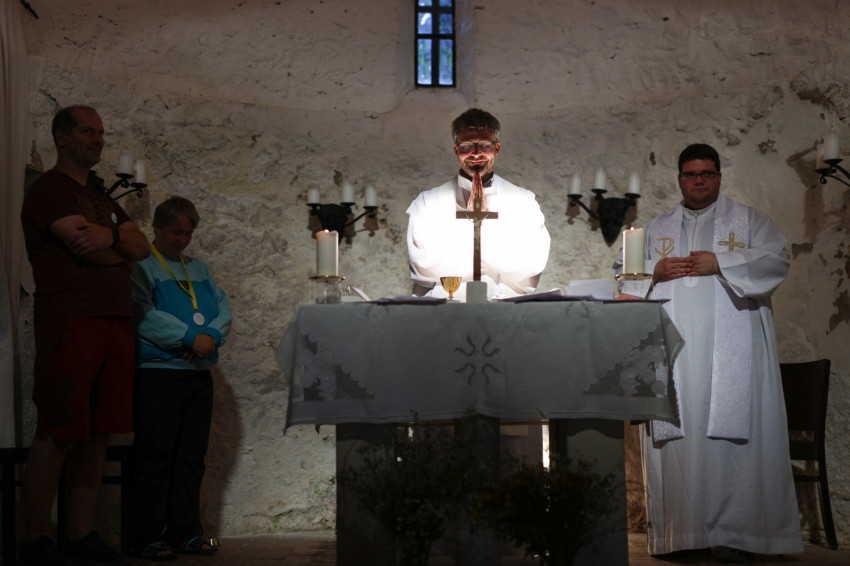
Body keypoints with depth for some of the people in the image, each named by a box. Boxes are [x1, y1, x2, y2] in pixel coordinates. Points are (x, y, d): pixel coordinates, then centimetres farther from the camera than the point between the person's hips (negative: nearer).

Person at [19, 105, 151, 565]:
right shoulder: (48, 190, 0)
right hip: (69, 319, -8)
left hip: (115, 322, 8)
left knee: (97, 433, 6)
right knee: (56, 432, -7)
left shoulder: (103, 200, 26)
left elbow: (141, 246, 14)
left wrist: (108, 237, -4)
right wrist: (122, 251, 6)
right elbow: (83, 246, -13)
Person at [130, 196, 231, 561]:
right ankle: (147, 537, -1)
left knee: (192, 455, 7)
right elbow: (144, 315, -14)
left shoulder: (197, 268, 20)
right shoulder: (141, 266, -1)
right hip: (156, 371, -7)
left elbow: (223, 308, 11)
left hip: (199, 373, 7)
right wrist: (190, 337, -18)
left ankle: (185, 531, 13)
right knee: (156, 454, -6)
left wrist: (212, 335, -10)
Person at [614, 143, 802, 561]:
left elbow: (775, 260, -1)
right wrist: (656, 271, -3)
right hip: (674, 354, 2)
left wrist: (719, 263, -11)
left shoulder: (747, 220, 14)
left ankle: (733, 532, -5)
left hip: (729, 355, -2)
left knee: (732, 437, -8)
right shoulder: (656, 229, 21)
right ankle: (679, 530, 1)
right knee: (676, 438, -3)